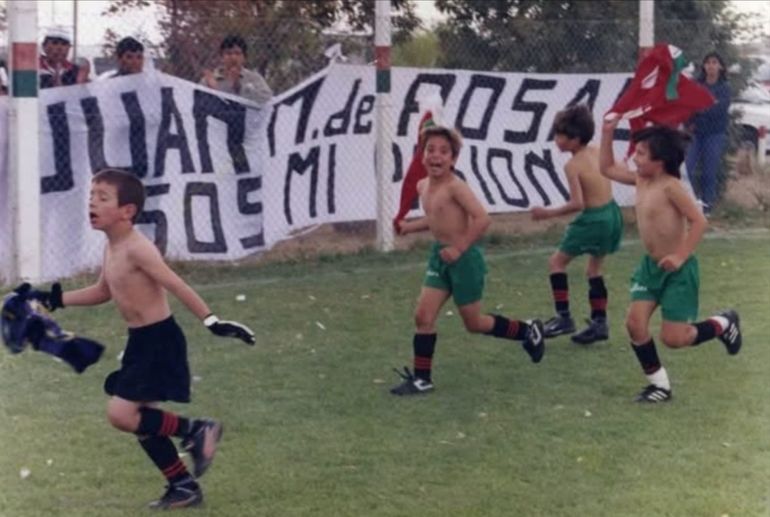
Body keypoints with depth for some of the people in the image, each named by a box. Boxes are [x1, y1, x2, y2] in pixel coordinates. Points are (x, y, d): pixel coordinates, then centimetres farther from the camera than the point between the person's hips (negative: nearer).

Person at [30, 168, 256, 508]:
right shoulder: (111, 248, 8)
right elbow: (104, 292, 24)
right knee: (140, 420, 13)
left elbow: (177, 286, -24)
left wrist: (211, 321, -29)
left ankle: (196, 431, -1)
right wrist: (58, 299, 18)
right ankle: (184, 486, 24)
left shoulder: (136, 249, -20)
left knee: (120, 414, -15)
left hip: (160, 341, -9)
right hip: (139, 341, 9)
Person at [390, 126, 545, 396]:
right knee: (423, 316, 0)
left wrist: (459, 248, -25)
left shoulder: (455, 186, -21)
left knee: (474, 323, 8)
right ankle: (421, 379, 8)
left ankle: (528, 330, 29)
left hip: (464, 258, -7)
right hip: (439, 256, 7)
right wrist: (409, 226, 10)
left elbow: (482, 219, -26)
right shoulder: (423, 186, 4)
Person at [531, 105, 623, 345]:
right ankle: (600, 322, 19)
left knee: (557, 261, 6)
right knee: (594, 269, 22)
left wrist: (548, 213, -13)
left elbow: (577, 204, -21)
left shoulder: (572, 165, -16)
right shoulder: (596, 152, 5)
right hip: (612, 214, 8)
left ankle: (563, 317, 0)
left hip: (594, 219, -8)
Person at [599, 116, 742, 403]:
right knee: (635, 323, -4)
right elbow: (607, 168, 15)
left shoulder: (670, 186, -21)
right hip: (650, 265, 8)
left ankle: (723, 323, 22)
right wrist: (607, 133, 6)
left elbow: (699, 220, -23)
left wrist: (681, 256, -25)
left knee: (672, 338, -5)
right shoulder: (641, 180, 2)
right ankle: (659, 384, 11)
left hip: (677, 270, -8)